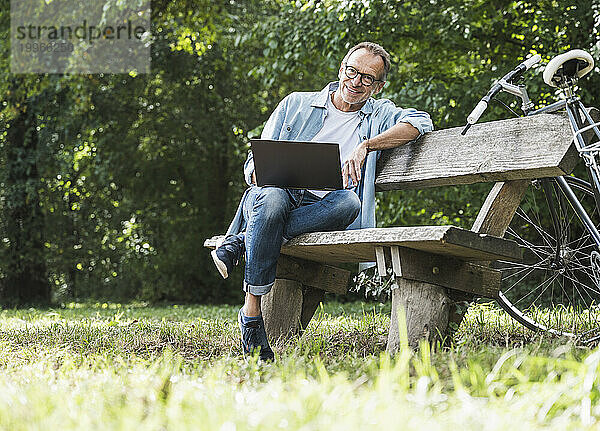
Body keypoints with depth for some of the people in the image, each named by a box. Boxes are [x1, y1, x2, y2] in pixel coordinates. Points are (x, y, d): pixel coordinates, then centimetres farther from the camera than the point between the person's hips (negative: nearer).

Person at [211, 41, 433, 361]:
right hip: (279, 195, 0)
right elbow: (254, 164, 14)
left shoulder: (379, 115, 19)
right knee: (272, 197, -38)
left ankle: (242, 240, -30)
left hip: (321, 208, 0)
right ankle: (251, 313, -33)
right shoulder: (296, 104, 19)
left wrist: (365, 146, -14)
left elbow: (419, 122, -4)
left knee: (349, 201, -36)